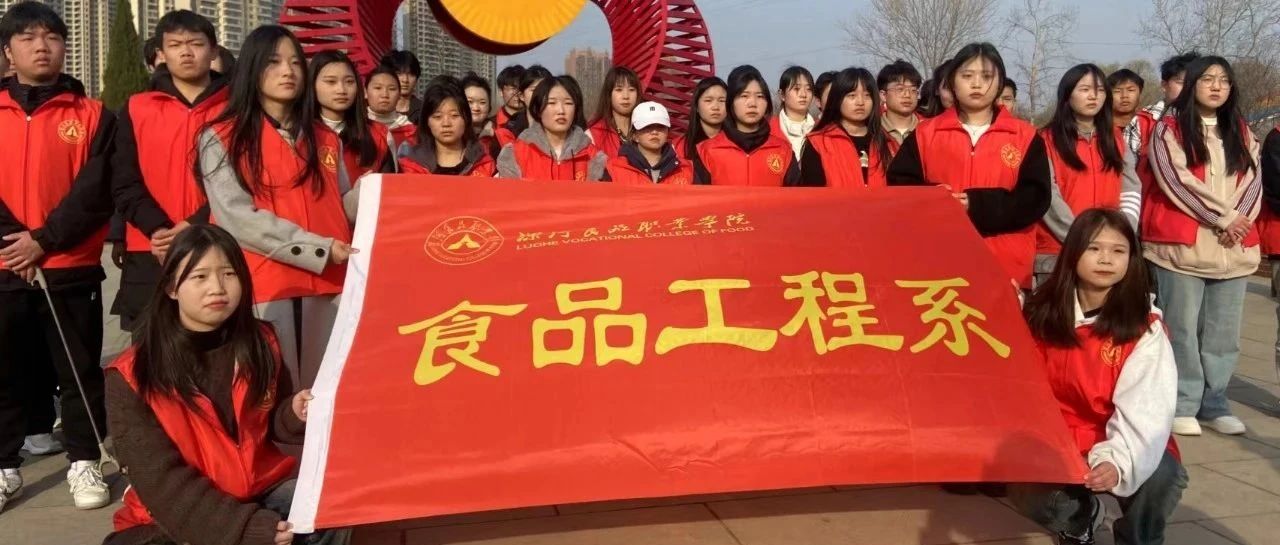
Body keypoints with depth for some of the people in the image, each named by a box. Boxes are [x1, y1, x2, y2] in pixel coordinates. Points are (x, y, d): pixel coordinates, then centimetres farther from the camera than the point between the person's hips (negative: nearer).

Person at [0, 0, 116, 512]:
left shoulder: (93, 116, 2)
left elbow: (95, 191, -6)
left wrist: (44, 240, -14)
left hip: (72, 269, -2)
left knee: (80, 370, 5)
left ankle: (84, 463, 17)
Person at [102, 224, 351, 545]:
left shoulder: (260, 343, 0)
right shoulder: (132, 377, -11)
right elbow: (160, 479, -15)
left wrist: (294, 415, -10)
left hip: (261, 489, 2)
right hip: (175, 515, -2)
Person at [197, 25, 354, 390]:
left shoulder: (325, 139, 16)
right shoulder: (222, 138, 2)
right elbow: (237, 218, -9)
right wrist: (320, 250, -15)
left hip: (327, 285, 4)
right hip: (262, 287, -4)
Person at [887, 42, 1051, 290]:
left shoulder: (1025, 136, 7)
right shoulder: (926, 133, 9)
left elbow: (1035, 198, -2)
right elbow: (899, 186, 5)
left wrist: (978, 206, -15)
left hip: (1006, 269, 0)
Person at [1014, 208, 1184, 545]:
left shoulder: (1145, 327, -10)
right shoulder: (1043, 314, -2)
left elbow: (1144, 408, -21)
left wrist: (1118, 461, -36)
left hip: (1118, 442, -1)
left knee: (1161, 478, -33)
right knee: (1027, 494, -26)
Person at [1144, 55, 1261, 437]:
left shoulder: (1242, 133, 19)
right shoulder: (1169, 129, 3)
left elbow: (1253, 181, 9)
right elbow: (1176, 179, -9)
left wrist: (1239, 220, -9)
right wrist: (1223, 216, -12)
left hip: (1233, 247, 5)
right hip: (1183, 244, -5)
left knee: (1223, 332, 6)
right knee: (1182, 328, -4)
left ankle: (1214, 403, 15)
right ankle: (1183, 405, 3)